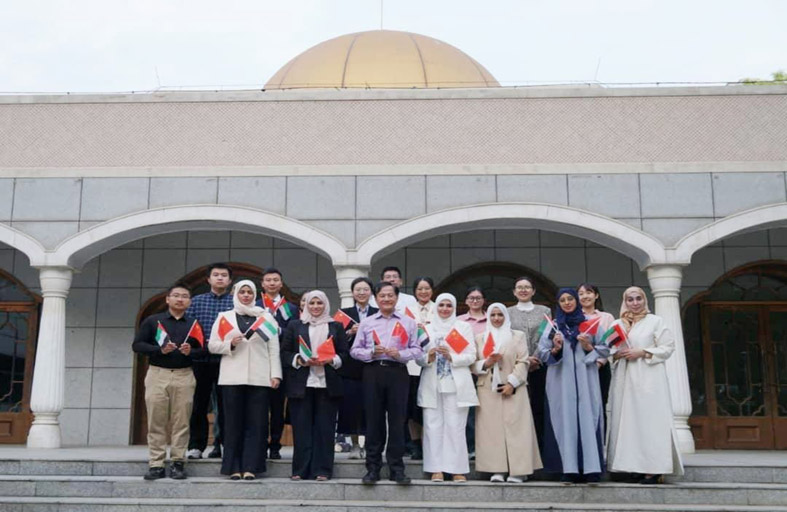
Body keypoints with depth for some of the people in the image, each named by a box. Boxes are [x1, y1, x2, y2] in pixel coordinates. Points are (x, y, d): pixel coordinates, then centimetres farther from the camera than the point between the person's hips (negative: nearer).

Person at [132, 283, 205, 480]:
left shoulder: (194, 324, 11)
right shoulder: (152, 321, 7)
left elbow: (203, 350, 8)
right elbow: (137, 345, 1)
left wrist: (191, 351, -14)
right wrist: (159, 349, -13)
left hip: (184, 376, 1)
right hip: (157, 375, -1)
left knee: (181, 422, -1)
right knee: (156, 422, -1)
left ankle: (178, 463, 6)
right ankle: (156, 464, 4)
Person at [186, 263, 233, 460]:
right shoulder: (197, 301, 11)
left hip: (227, 361, -1)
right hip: (201, 360, 1)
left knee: (224, 405, 4)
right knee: (199, 404, 4)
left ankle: (222, 445, 12)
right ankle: (196, 446, 12)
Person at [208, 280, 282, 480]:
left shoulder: (265, 317, 12)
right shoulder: (224, 317, 13)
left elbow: (274, 348, 6)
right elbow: (212, 345, 9)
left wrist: (275, 374, -2)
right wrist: (230, 344, -10)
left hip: (259, 378, 0)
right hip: (233, 377, 0)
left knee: (256, 423, -3)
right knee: (234, 422, 0)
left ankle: (251, 467, 0)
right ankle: (234, 467, 6)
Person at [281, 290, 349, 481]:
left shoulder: (336, 327, 13)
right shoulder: (295, 326, 12)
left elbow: (343, 354, 9)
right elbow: (285, 352, 6)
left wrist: (330, 360, -10)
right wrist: (300, 360, -10)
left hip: (328, 384, 0)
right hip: (301, 384, 0)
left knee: (324, 427, 0)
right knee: (301, 427, 0)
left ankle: (322, 470, 5)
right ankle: (300, 470, 7)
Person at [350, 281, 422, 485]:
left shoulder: (408, 322, 9)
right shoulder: (366, 322, 10)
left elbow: (417, 350, 4)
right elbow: (354, 350, 7)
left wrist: (400, 354, -13)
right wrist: (371, 352, -10)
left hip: (398, 372, 0)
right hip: (373, 372, 1)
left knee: (397, 420, 0)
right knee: (374, 420, 4)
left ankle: (397, 468, 8)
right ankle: (373, 467, 12)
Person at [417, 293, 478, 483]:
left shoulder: (464, 327, 11)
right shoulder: (427, 328, 15)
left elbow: (471, 356, 2)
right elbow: (418, 357, 8)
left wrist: (452, 357, -13)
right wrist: (428, 357, -12)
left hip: (456, 385, -1)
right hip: (432, 385, 2)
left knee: (455, 426, -4)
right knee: (433, 426, -2)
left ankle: (458, 469, 1)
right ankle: (436, 469, 2)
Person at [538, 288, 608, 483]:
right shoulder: (552, 325, 12)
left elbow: (606, 349, 8)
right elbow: (541, 352, 6)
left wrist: (589, 347, -9)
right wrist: (555, 350, -12)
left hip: (585, 380, 0)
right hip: (561, 381, 0)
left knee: (587, 418, -6)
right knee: (565, 420, -4)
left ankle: (591, 468, -5)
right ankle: (569, 469, -4)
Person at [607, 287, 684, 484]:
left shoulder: (655, 321, 4)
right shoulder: (617, 324, 16)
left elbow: (668, 346, -2)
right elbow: (609, 350, 15)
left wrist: (642, 353, -11)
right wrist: (617, 354, -7)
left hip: (648, 378, -4)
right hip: (624, 379, 4)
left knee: (649, 419, -8)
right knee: (627, 420, 0)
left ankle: (653, 469, -9)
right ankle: (634, 466, 4)